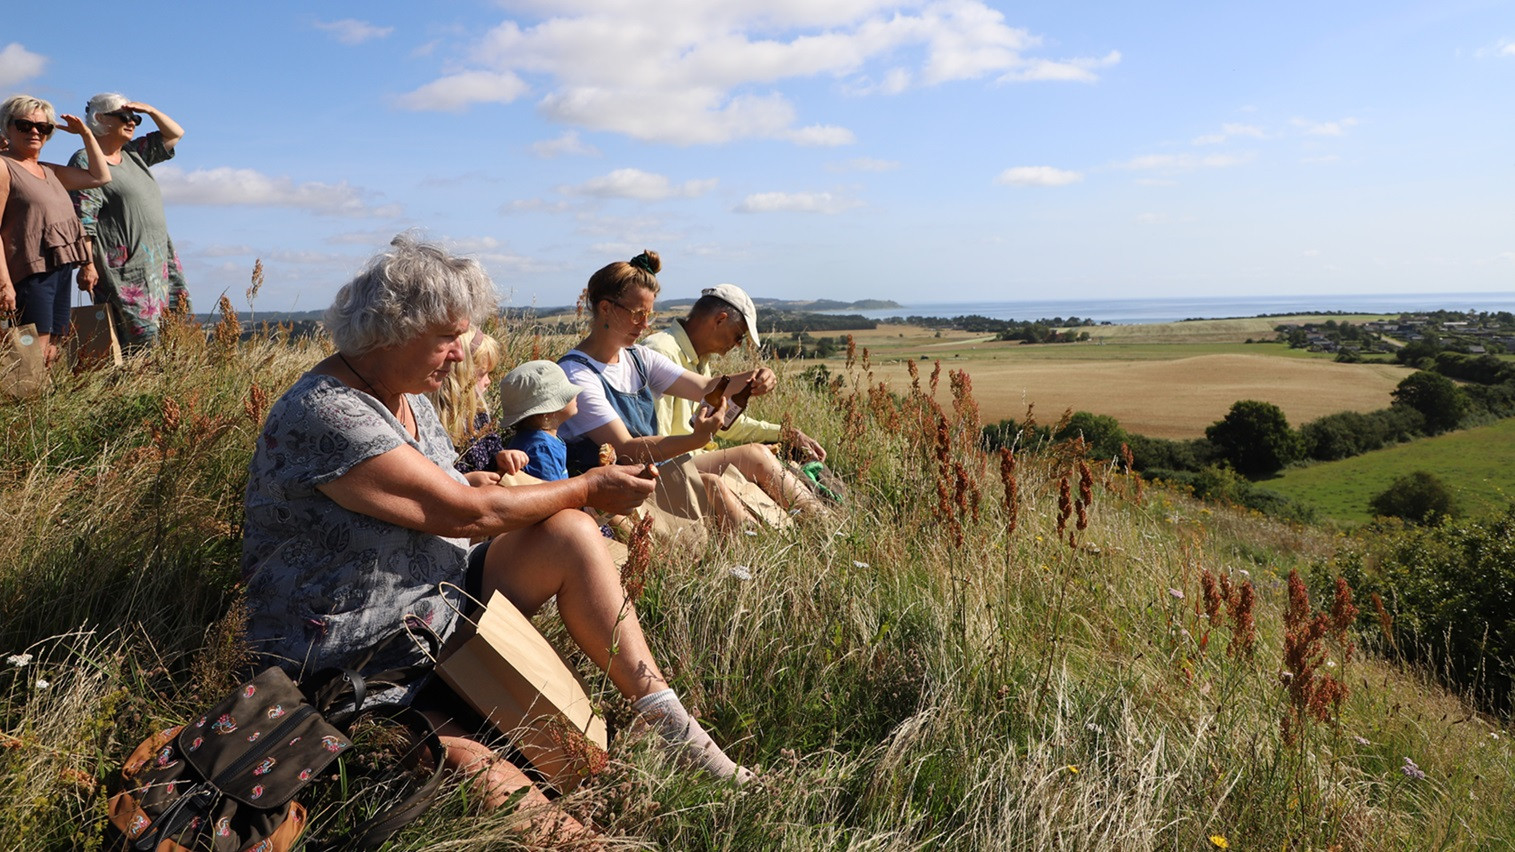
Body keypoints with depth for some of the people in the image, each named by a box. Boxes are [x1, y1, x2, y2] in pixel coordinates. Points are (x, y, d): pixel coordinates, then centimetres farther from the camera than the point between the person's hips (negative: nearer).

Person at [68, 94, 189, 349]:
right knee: (140, 338, -15)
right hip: (123, 268, -8)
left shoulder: (134, 155, 20)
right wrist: (87, 265, -17)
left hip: (157, 264, 8)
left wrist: (151, 110, 11)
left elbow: (175, 134, 29)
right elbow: (82, 220, -11)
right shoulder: (86, 161, -3)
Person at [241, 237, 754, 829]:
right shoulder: (325, 415, -22)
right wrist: (588, 488, -12)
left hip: (440, 600, 9)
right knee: (489, 786, -31)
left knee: (569, 535, -9)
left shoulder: (409, 397, 7)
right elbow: (465, 514, -22)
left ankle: (674, 729, -8)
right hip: (352, 662, -8)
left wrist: (492, 480, 0)